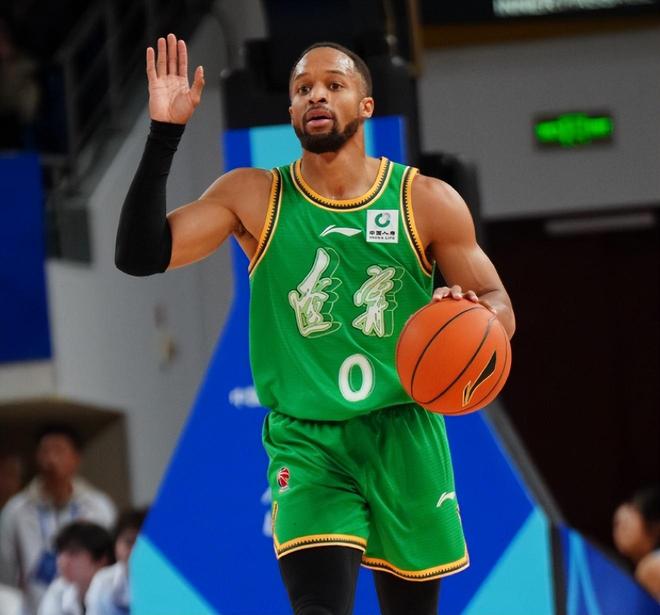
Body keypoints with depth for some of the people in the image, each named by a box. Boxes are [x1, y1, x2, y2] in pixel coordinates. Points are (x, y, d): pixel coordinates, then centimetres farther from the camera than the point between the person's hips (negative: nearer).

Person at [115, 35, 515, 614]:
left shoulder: (427, 201, -1)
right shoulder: (253, 197, -1)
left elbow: (499, 306, 4)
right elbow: (139, 256, -9)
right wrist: (165, 133, -17)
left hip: (405, 434, 1)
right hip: (306, 442, -1)